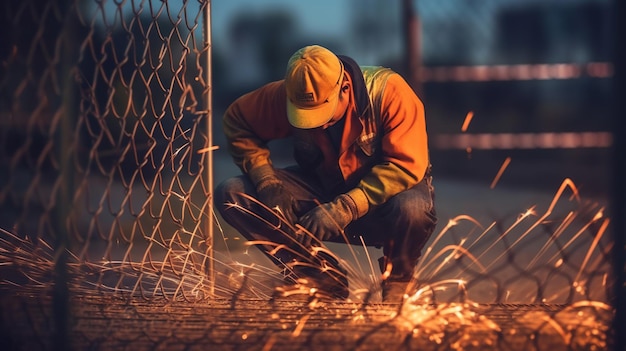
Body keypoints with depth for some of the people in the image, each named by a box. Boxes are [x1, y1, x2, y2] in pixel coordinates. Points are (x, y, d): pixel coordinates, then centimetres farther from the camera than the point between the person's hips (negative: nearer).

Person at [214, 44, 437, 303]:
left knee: (413, 209, -41)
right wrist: (267, 182, -18)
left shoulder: (388, 91, -24)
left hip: (382, 197, -4)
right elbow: (236, 121, -2)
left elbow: (407, 165, -28)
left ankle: (397, 279, -5)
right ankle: (324, 277, -8)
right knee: (231, 195, -17)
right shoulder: (284, 97, -14)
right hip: (322, 189, 4)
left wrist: (344, 209, -35)